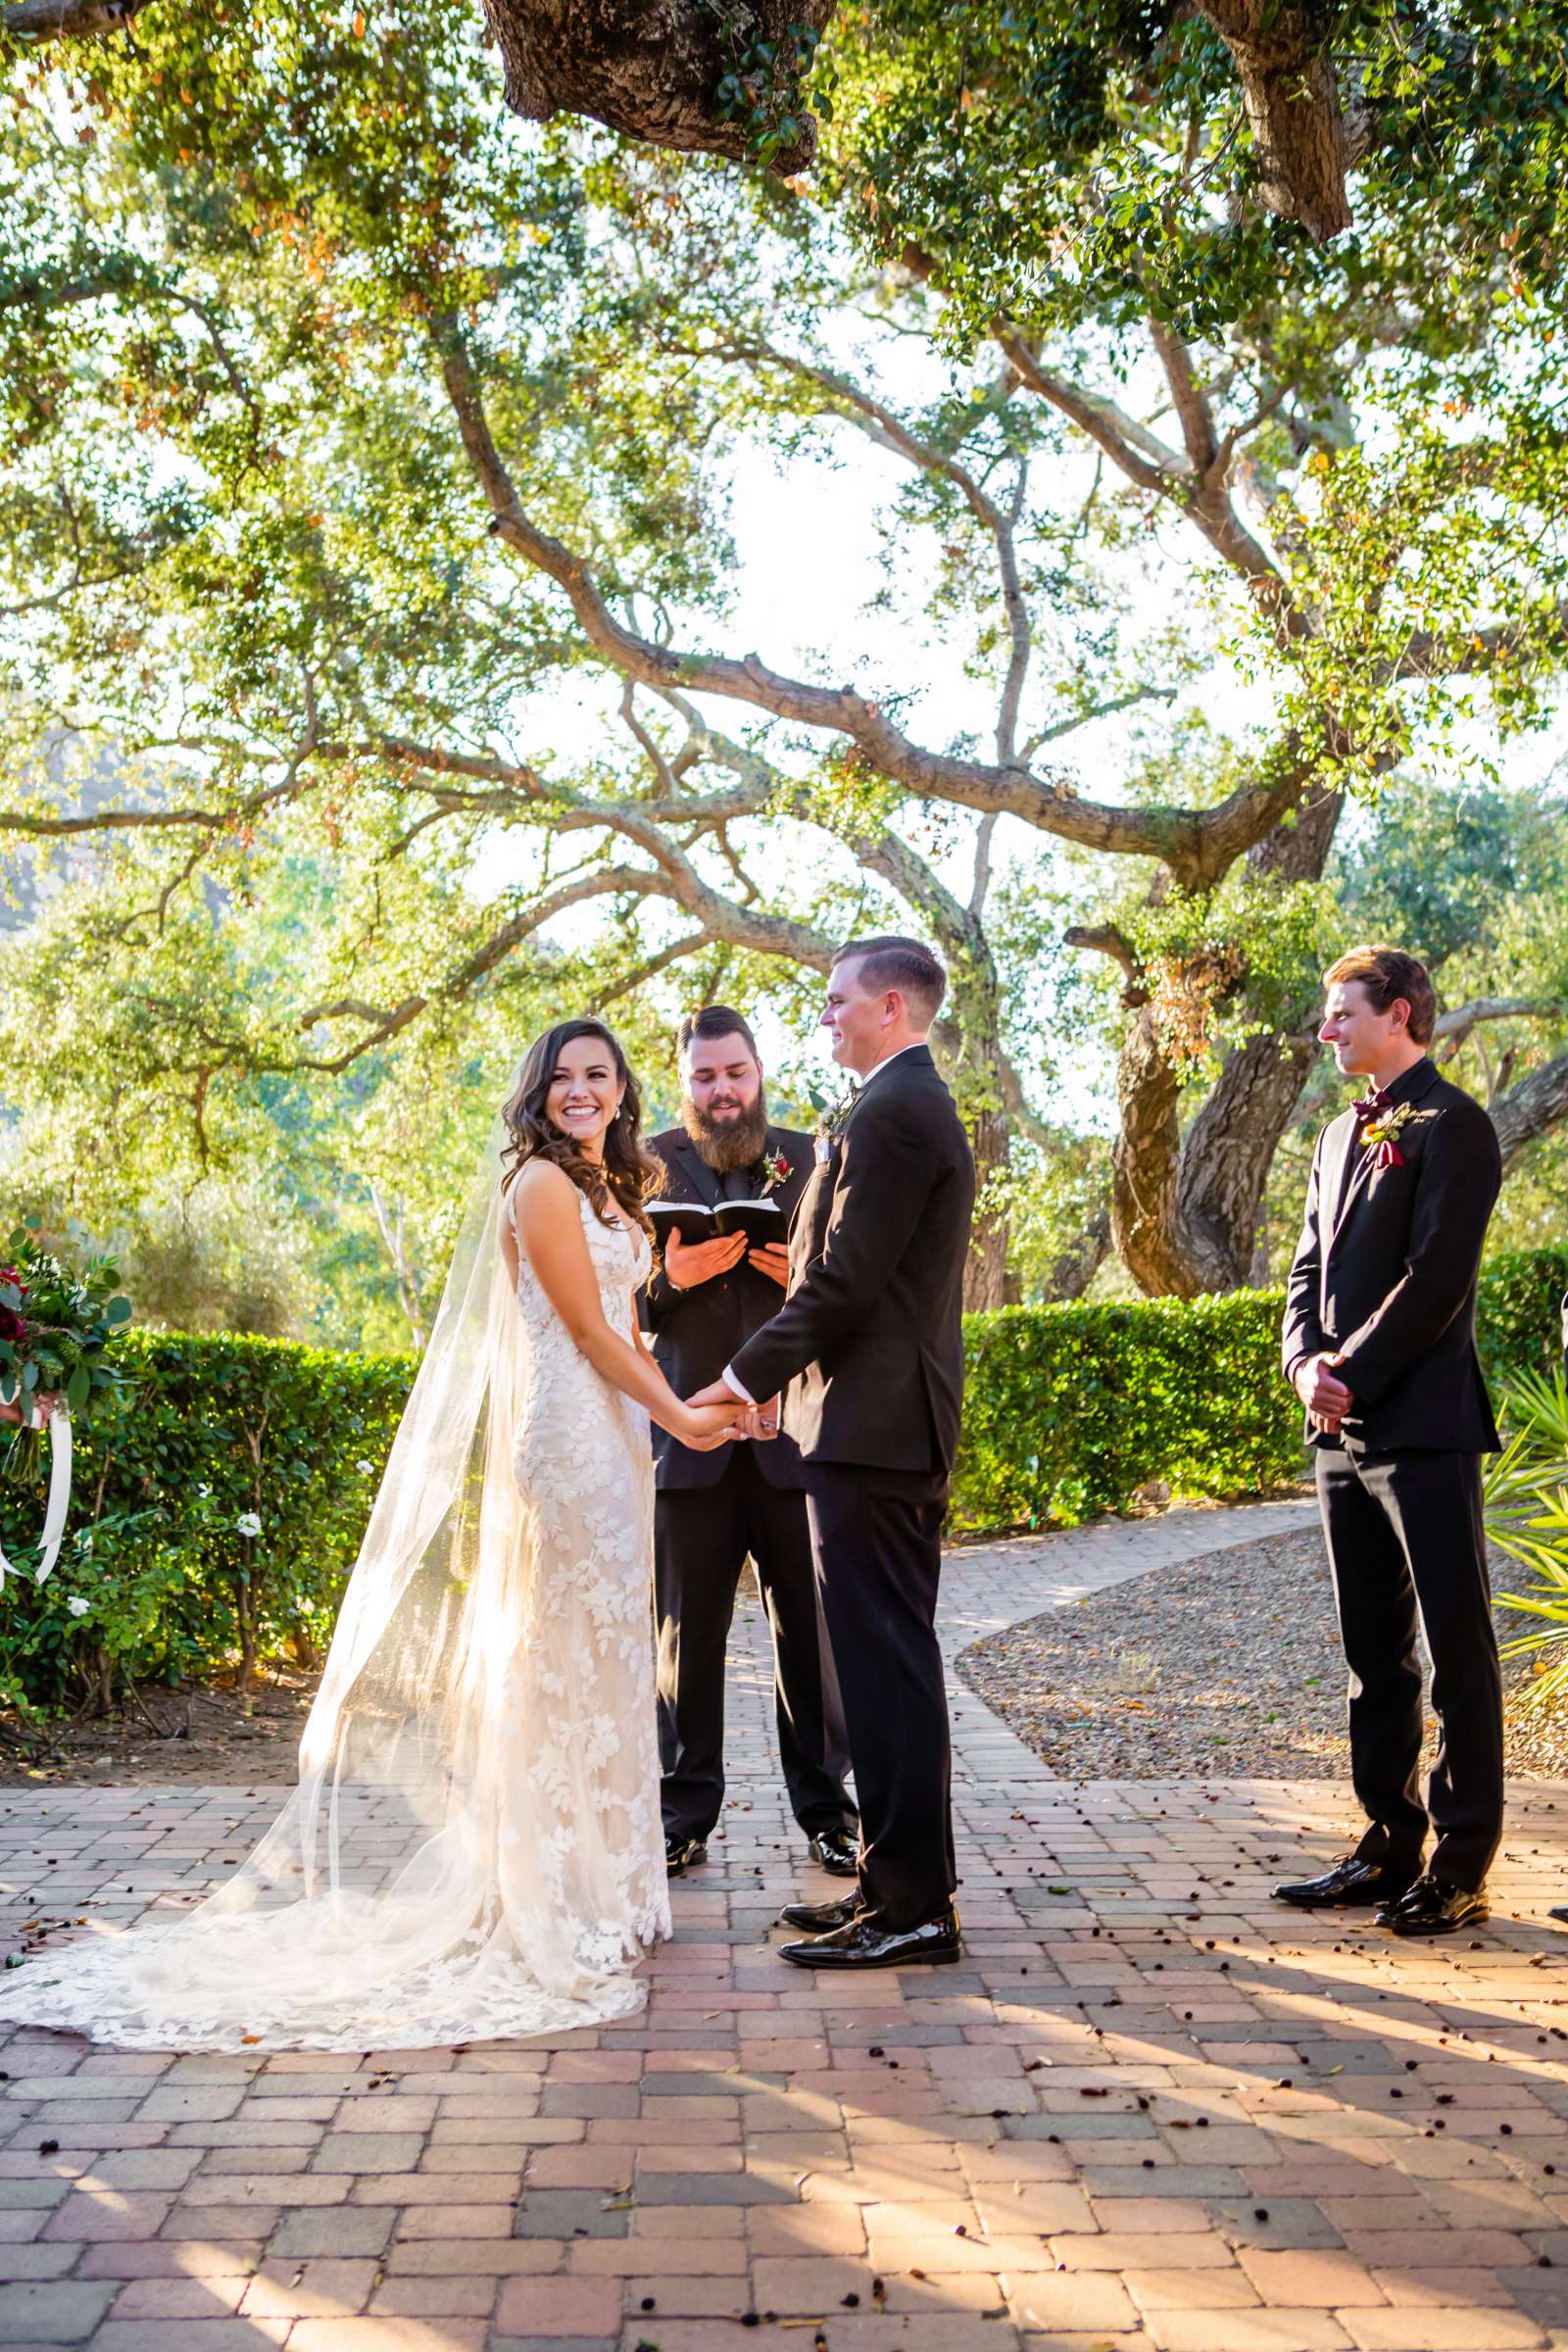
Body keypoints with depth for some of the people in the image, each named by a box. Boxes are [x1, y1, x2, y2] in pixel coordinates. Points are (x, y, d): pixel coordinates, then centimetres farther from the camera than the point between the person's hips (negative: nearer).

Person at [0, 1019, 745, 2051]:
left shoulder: (614, 1189, 18)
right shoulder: (539, 1181, -10)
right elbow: (586, 1328, -13)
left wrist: (683, 1401, 6)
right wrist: (674, 1415, -11)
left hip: (617, 1432, 9)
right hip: (564, 1429, -9)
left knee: (604, 1649, 13)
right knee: (565, 1651, -4)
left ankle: (597, 1880, 22)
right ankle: (563, 1899, 5)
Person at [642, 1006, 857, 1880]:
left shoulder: (813, 1160, 9)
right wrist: (668, 1277, -17)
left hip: (796, 1434, 1)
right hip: (687, 1436, 0)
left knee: (812, 1633, 5)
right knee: (687, 1635, 6)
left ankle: (826, 1809, 17)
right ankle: (685, 1815, 16)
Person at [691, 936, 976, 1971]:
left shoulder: (892, 1112, -14)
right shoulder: (922, 1106, 20)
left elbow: (845, 1279, -19)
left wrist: (752, 1372, -10)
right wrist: (785, 1373, 16)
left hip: (870, 1423, -11)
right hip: (910, 1423, 11)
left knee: (885, 1664, -6)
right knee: (896, 1661, 14)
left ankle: (912, 1908, 0)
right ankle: (905, 1882, 23)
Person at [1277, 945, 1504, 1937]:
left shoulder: (1452, 1127, -8)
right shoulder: (1341, 1136, 18)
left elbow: (1436, 1278, -15)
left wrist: (1355, 1376, -14)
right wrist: (1307, 1363, -1)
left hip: (1424, 1427, -8)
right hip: (1345, 1435, 9)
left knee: (1458, 1652, -1)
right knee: (1375, 1656, 13)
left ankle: (1462, 1865, 6)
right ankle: (1390, 1845, 21)